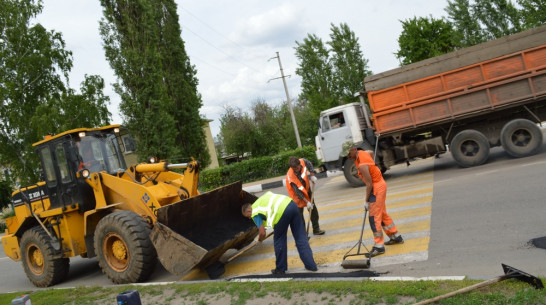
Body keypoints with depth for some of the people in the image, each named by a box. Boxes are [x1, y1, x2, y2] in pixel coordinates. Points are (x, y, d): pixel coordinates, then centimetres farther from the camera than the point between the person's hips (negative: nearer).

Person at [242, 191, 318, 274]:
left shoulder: (254, 212, 10)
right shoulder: (261, 199, 32)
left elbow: (262, 233, 6)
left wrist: (259, 239, 31)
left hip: (282, 211, -7)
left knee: (279, 241, 12)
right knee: (301, 238, 10)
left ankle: (281, 269, 23)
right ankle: (311, 265, 12)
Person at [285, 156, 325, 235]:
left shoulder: (303, 161, -26)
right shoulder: (290, 176, -36)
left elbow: (310, 164, 2)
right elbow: (297, 192, -31)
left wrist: (312, 175, -5)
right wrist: (307, 202, -30)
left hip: (307, 189, 6)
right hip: (298, 195, -6)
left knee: (313, 210, 11)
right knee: (299, 212, -6)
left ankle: (316, 229, 25)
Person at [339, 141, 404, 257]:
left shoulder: (362, 165, -29)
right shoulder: (361, 153, -1)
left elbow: (369, 184, -23)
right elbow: (371, 152, 24)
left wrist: (367, 201, -15)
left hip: (377, 188, -10)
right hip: (380, 184, 10)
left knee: (374, 218, -6)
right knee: (382, 213, 20)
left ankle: (379, 246, 0)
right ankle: (396, 237, 32)